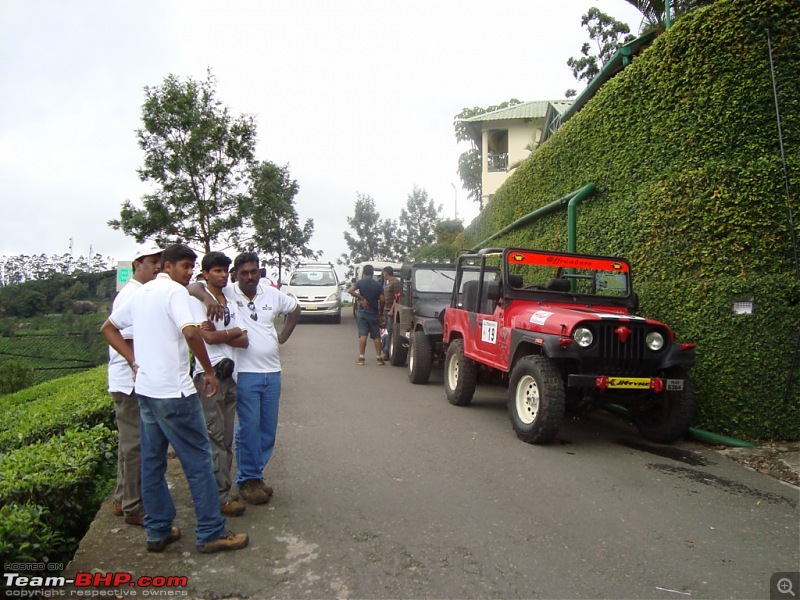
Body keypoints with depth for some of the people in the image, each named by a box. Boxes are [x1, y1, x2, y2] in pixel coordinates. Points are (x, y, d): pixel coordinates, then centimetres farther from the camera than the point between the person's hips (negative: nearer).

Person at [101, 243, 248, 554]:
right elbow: (190, 332, -27)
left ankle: (158, 531, 24)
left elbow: (108, 328, 21)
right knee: (198, 460, 1)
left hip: (145, 389, 9)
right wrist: (209, 371, -15)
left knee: (152, 462, 14)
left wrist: (135, 361, 13)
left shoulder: (140, 293, 13)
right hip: (173, 391, -9)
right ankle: (211, 533, 8)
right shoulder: (175, 291, -12)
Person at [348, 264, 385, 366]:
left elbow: (350, 291, -20)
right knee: (376, 336, 7)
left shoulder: (360, 282, -3)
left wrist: (361, 298, -12)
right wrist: (381, 312, 8)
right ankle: (379, 358, 8)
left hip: (362, 312, -1)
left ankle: (361, 358, -5)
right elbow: (382, 300, -4)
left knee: (363, 335, -2)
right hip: (374, 313, 1)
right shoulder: (378, 285, 2)